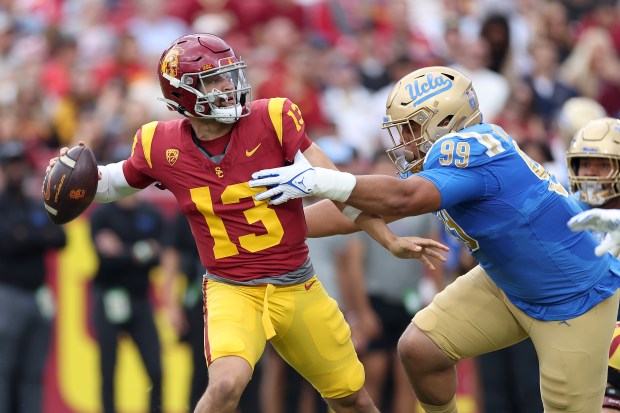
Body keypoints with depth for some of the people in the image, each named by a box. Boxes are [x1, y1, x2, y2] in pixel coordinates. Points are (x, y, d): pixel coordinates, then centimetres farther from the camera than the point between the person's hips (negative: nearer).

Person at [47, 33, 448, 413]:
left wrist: (391, 241, -10)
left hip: (297, 286, 2)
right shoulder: (163, 146, -6)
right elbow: (114, 182, 15)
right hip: (233, 291, -2)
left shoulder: (272, 120, -11)